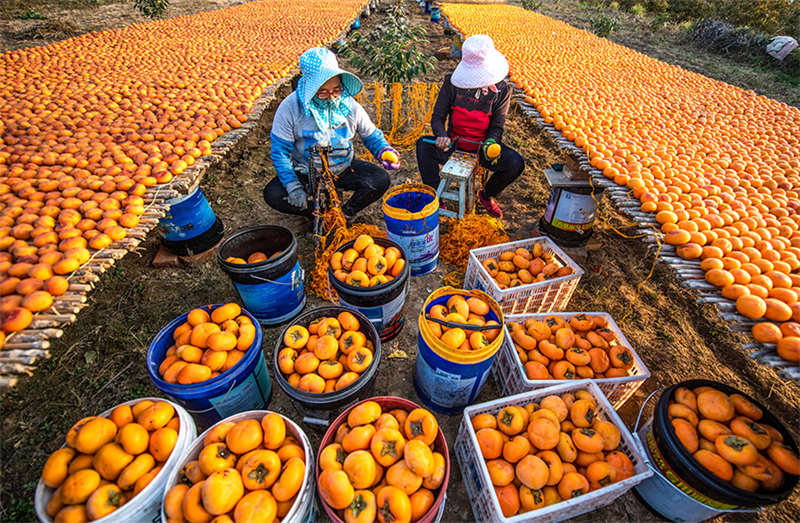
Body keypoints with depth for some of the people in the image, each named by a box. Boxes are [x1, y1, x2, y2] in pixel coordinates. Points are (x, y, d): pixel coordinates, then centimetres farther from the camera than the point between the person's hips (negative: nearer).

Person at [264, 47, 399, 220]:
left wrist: (384, 151, -21)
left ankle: (345, 214, -1)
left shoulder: (350, 105, -10)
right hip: (306, 173, -1)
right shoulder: (290, 107, -16)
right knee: (273, 195, -25)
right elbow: (280, 150, -12)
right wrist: (294, 187, -23)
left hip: (343, 168, 1)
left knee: (380, 179, -22)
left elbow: (371, 135, 3)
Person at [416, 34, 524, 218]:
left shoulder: (502, 89, -4)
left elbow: (497, 127, -5)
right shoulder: (452, 82, -5)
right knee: (423, 144, -26)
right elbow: (437, 117, -5)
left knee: (516, 163, -24)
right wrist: (441, 136, -28)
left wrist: (490, 144, -28)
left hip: (484, 143, 0)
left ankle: (486, 195, 8)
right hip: (454, 143, 0)